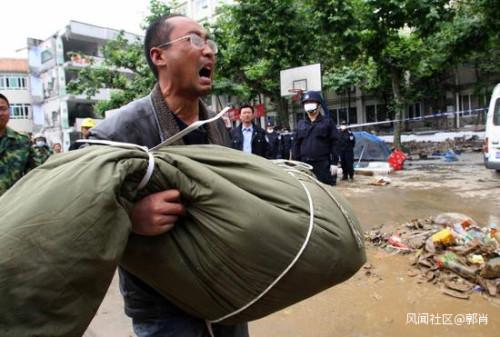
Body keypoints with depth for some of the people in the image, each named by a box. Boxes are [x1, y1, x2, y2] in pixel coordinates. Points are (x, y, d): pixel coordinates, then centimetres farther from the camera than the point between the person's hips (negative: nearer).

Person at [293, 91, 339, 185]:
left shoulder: (328, 122, 3)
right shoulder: (301, 124, 13)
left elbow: (334, 143, -2)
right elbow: (297, 145, 13)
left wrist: (334, 163, -8)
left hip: (323, 165, -3)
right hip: (305, 165, 3)